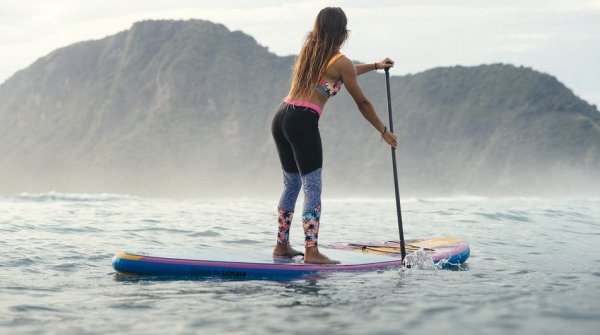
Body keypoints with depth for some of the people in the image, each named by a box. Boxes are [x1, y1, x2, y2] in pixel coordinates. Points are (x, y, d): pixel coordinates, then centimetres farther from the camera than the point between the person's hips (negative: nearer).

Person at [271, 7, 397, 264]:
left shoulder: (309, 51, 20)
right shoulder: (340, 62, -2)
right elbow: (362, 103, 5)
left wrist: (375, 66, 47)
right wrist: (384, 131, 17)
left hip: (281, 118, 8)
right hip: (303, 122, -8)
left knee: (292, 184, 17)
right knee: (313, 188, -6)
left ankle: (282, 245, 21)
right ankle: (311, 251, -11)